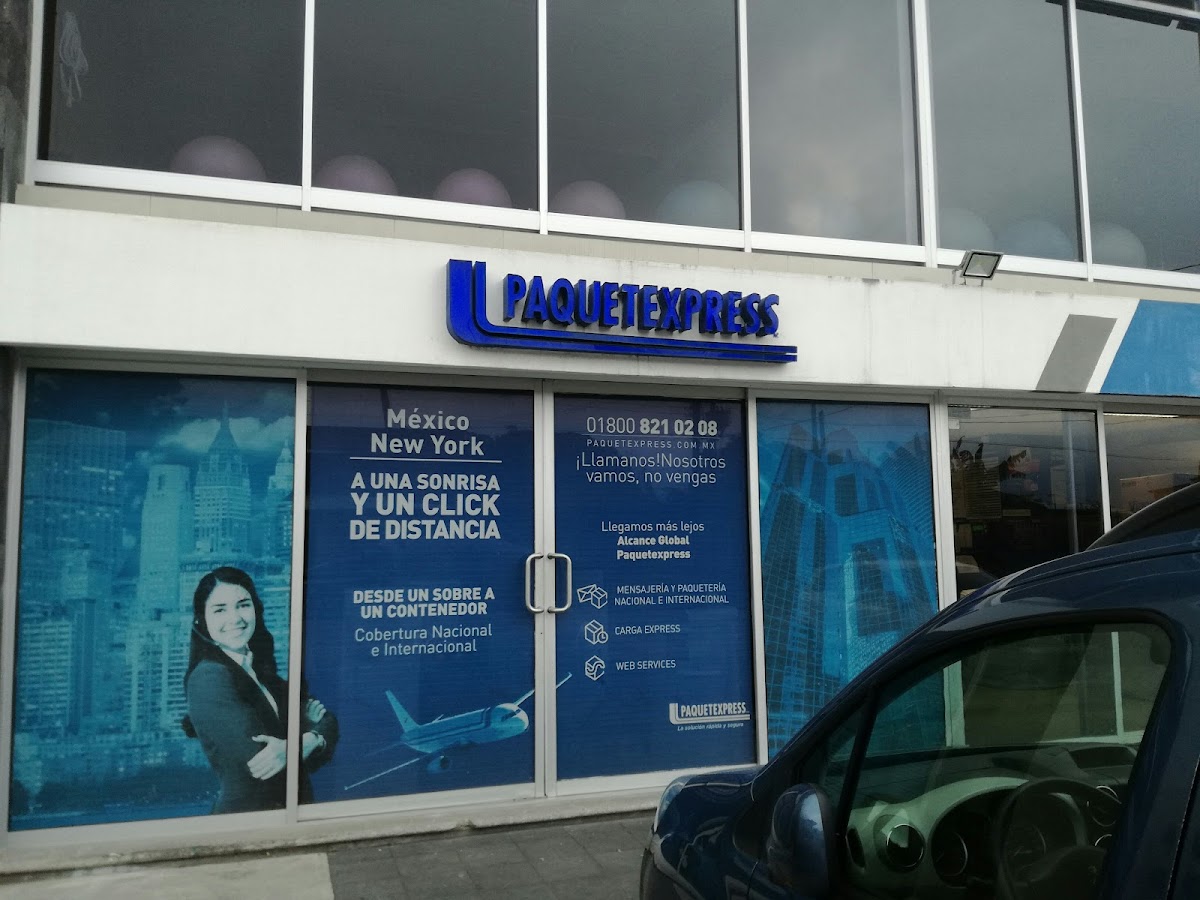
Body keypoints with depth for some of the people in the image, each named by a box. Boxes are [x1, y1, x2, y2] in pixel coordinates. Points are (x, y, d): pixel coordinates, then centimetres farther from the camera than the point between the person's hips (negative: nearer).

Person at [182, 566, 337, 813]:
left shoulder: (261, 670, 4)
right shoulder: (209, 678, -17)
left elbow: (328, 721, -3)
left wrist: (299, 742, -20)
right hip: (245, 813, -7)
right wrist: (313, 736, -14)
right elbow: (257, 760, -25)